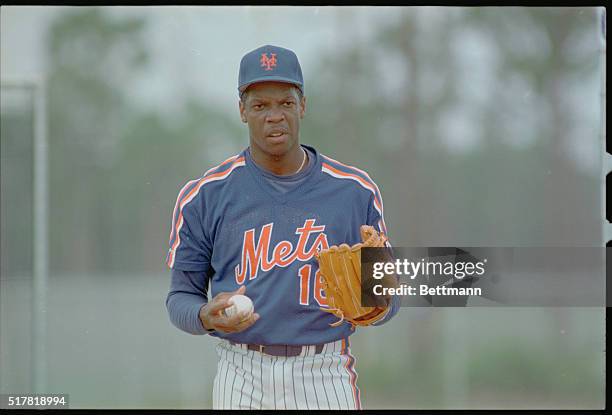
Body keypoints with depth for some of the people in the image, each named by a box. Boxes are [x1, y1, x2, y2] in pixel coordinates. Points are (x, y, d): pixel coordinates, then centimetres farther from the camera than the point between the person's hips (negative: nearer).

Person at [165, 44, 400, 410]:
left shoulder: (356, 191, 3)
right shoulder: (204, 196, 2)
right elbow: (181, 296, 5)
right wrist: (206, 317, -17)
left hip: (326, 377, 0)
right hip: (243, 378, 0)